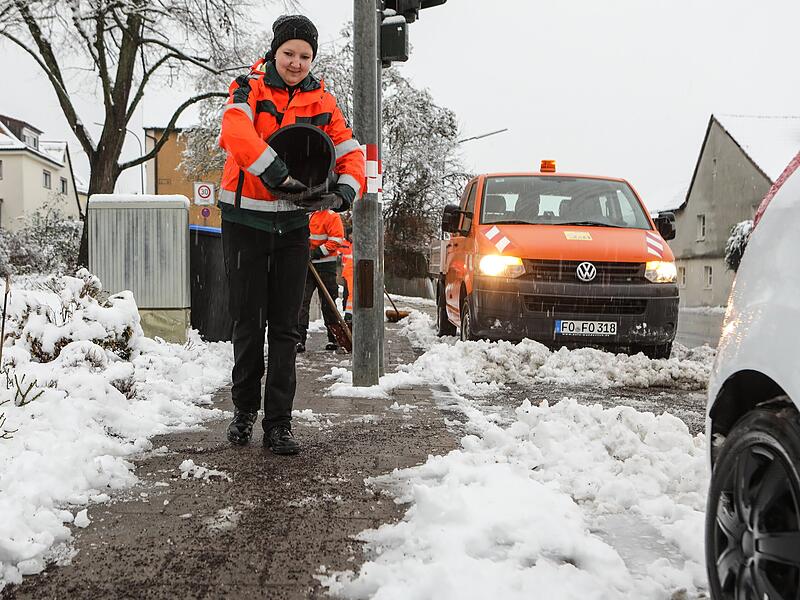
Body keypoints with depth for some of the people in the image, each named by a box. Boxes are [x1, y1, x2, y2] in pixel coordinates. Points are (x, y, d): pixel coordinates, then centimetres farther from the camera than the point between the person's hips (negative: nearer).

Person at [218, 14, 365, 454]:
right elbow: (236, 133, -26)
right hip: (245, 221, -2)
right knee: (248, 324, 5)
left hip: (294, 224, 2)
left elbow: (349, 152, 2)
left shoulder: (322, 101, 5)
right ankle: (245, 410, 24)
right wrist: (277, 173, -39)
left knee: (284, 329, 2)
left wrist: (346, 189, -19)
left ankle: (278, 424, 7)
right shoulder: (249, 88, -7)